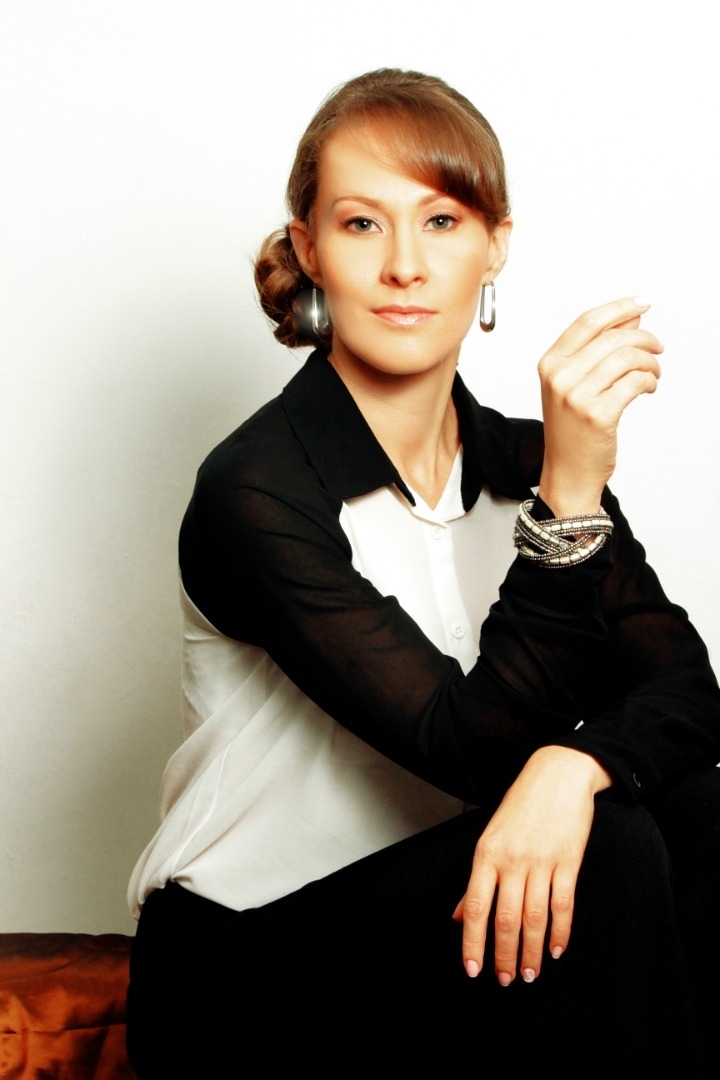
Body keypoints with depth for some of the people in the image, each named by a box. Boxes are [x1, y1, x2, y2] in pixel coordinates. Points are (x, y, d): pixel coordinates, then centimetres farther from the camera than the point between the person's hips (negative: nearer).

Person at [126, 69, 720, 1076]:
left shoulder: (522, 463, 2)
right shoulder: (252, 493, -18)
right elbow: (477, 750, -24)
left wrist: (573, 767, -31)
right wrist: (570, 498, -34)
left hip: (437, 903, 6)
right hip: (243, 966, -5)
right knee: (608, 854, -27)